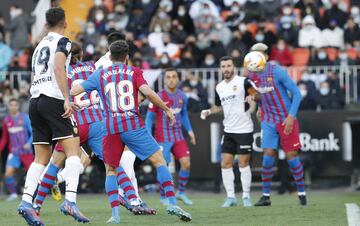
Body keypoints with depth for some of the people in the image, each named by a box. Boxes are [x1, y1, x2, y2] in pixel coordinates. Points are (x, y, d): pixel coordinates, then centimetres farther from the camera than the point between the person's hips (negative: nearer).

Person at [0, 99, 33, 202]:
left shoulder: (25, 118, -3)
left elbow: (33, 132, -4)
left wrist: (29, 143, -20)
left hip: (26, 151, -3)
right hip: (14, 152, 3)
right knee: (8, 173, -13)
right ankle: (13, 193, -2)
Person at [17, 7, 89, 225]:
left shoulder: (40, 46, 24)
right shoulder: (62, 42, 2)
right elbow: (59, 68, -16)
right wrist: (67, 99, -21)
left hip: (35, 100, 7)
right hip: (53, 99, -7)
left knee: (42, 158, 7)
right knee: (73, 150, -8)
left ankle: (26, 201, -9)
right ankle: (70, 200, -24)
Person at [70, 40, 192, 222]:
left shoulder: (99, 75, 12)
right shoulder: (134, 72, 8)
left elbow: (73, 91, 9)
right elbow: (148, 92, -8)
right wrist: (167, 109, 2)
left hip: (111, 129, 2)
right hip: (134, 125, -2)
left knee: (110, 170, 16)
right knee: (159, 161, 4)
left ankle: (115, 214, -1)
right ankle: (172, 203, -10)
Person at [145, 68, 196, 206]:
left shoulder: (182, 96, 5)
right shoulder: (159, 97, -10)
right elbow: (149, 117, -4)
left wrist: (189, 130, 12)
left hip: (178, 136, 5)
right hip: (163, 138, -5)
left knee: (186, 163, -6)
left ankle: (181, 192, 13)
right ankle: (163, 197, 10)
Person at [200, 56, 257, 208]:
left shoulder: (243, 82, -8)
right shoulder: (219, 87, 10)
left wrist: (252, 97, -28)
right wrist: (209, 112, 4)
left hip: (244, 130, -5)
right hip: (228, 131, 5)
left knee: (244, 163, -2)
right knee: (225, 163, 1)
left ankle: (246, 196, 9)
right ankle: (231, 197, 8)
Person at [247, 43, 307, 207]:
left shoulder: (277, 71, -14)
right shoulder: (252, 75, 2)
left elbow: (297, 93, -13)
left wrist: (291, 116, -19)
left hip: (286, 120, -4)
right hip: (268, 122, 4)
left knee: (291, 156, -3)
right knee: (268, 157, -5)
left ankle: (302, 193, 10)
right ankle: (265, 196, 2)